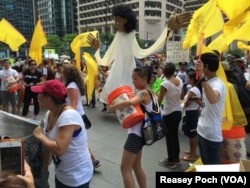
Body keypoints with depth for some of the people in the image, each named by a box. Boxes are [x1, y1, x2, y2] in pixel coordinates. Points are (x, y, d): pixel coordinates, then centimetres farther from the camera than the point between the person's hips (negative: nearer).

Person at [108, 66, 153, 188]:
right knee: (136, 166, 23)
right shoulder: (146, 92, 11)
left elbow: (131, 102, -38)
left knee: (125, 169, -1)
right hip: (139, 132, 10)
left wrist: (113, 107, -26)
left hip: (136, 133, -10)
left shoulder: (143, 93, -19)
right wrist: (118, 106, -2)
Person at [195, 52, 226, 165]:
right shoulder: (208, 82, 9)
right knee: (206, 166, 23)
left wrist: (202, 78, -50)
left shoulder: (217, 84, -20)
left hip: (211, 135, -9)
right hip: (202, 131, 9)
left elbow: (213, 99, -45)